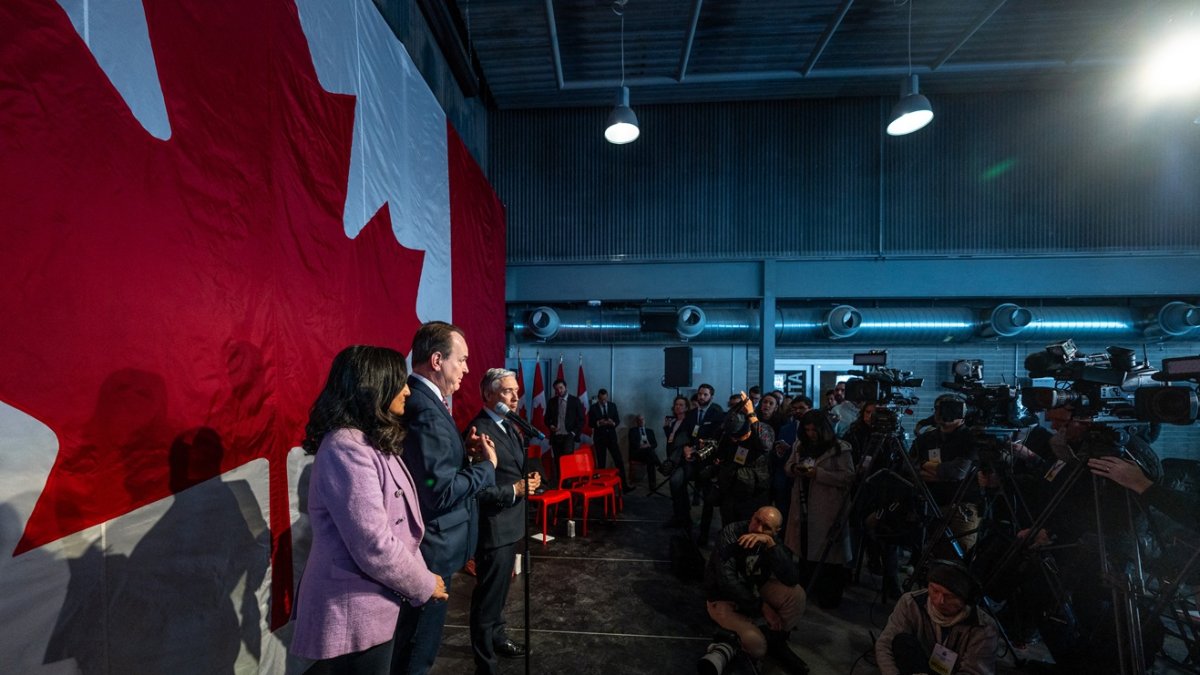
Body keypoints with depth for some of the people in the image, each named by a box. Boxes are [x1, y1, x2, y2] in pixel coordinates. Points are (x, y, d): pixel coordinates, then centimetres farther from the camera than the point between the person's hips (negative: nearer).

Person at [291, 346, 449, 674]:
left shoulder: (371, 441, 5)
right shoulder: (346, 449, -25)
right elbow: (375, 548, -27)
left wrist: (421, 575, 4)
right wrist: (424, 585, -13)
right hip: (353, 612, -9)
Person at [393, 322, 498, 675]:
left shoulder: (418, 399, 5)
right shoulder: (426, 411, -27)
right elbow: (440, 493, -29)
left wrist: (464, 453, -4)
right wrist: (486, 465, -16)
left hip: (421, 546, 10)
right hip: (429, 552, -10)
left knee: (412, 644, 27)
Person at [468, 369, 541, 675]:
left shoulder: (509, 426, 7)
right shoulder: (480, 431, -23)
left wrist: (529, 478, -2)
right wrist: (516, 489, -25)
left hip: (510, 523, 10)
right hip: (493, 527, -9)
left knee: (500, 589, 27)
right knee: (488, 595, 10)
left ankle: (497, 638, 49)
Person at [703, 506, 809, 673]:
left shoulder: (774, 541, -10)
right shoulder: (731, 533, -25)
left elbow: (792, 579, -26)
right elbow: (726, 581, -28)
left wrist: (770, 544, -37)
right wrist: (761, 607, -23)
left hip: (755, 590, 5)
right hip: (724, 598, -5)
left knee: (796, 593, -19)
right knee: (756, 644, -27)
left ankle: (776, 642, 3)